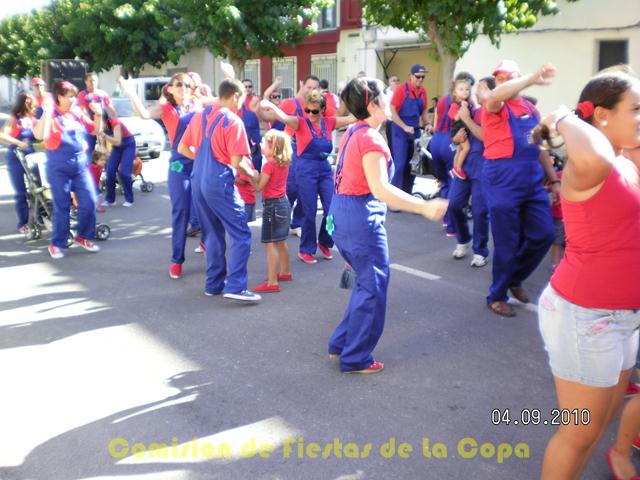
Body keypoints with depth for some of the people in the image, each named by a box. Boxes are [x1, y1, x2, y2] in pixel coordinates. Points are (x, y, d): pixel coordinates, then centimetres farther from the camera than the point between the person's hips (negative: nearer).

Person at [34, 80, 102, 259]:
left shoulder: (77, 113, 7)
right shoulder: (51, 114, -8)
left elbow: (95, 131, 16)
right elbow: (39, 135, -24)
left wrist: (98, 114, 0)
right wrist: (46, 113, -30)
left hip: (81, 165, 5)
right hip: (59, 168, -5)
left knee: (89, 202, 1)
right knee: (62, 207, 1)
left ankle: (83, 236, 20)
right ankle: (57, 244, 14)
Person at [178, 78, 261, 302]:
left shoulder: (199, 116, 10)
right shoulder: (233, 121, -11)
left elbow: (182, 149, 16)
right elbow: (236, 162, -14)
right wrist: (252, 174, 3)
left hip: (198, 180, 8)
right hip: (220, 183, -8)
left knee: (212, 234, 17)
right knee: (241, 234, -2)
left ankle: (214, 283, 22)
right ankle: (235, 286, -9)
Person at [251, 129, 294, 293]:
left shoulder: (269, 165, -18)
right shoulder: (284, 163, 5)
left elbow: (259, 186, -16)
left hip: (272, 205, -9)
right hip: (283, 202, 9)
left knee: (270, 244, -8)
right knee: (280, 241, 22)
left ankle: (272, 282, -9)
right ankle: (285, 272, 37)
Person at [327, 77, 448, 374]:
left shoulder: (352, 133, 11)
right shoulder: (371, 139, -17)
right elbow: (380, 188, -28)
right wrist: (424, 207, -30)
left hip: (341, 212, 9)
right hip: (361, 216, -9)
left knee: (365, 282, 21)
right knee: (372, 287, 3)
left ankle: (341, 344, 29)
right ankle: (356, 359, 13)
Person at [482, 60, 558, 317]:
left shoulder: (531, 110, 15)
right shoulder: (495, 107, -4)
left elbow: (540, 148, 20)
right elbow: (495, 96, -30)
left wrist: (554, 180, 19)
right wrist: (532, 78, -35)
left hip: (533, 179, 6)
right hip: (502, 180, -6)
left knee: (544, 235, 6)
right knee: (507, 243, -1)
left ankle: (515, 278, 30)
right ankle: (497, 296, 18)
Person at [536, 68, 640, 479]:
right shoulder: (587, 167, -19)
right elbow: (595, 155, -44)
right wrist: (566, 120, -25)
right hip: (585, 316, -9)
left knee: (604, 418, 24)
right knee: (581, 431, 5)